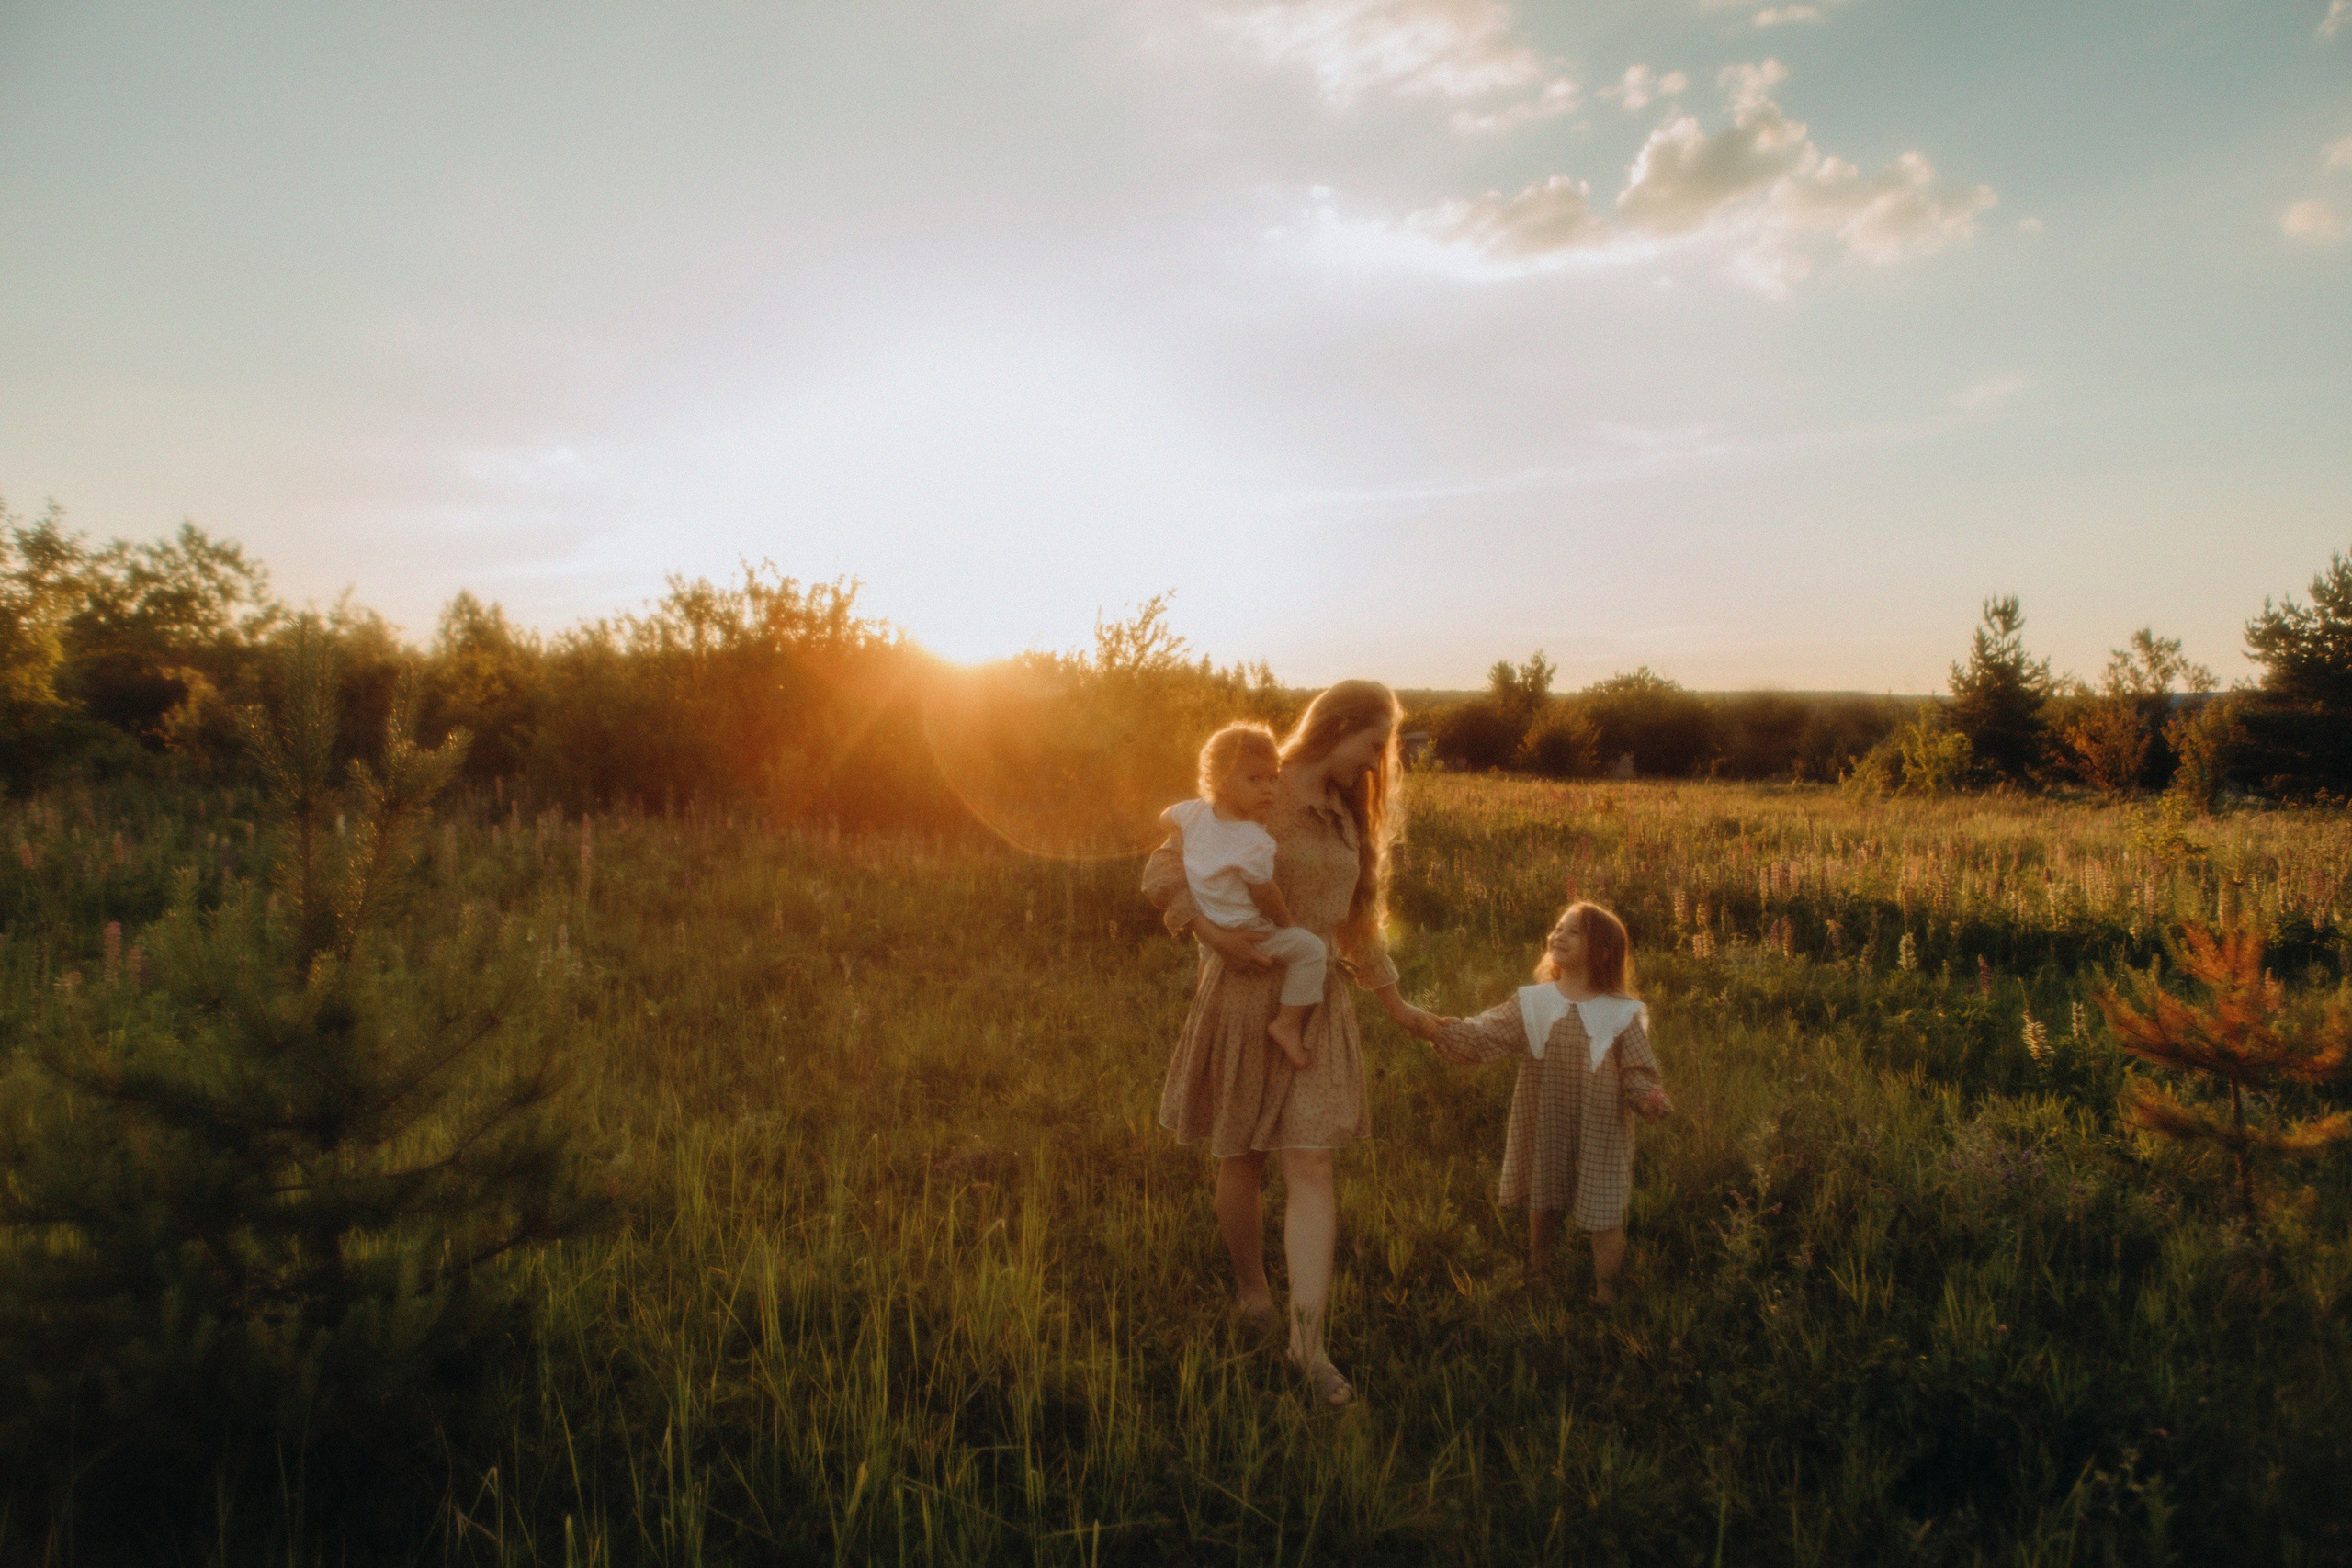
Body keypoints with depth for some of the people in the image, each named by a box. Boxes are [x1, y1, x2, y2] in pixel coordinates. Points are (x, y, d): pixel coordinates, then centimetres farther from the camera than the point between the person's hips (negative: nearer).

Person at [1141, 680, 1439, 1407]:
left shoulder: (1348, 814, 13)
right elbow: (1164, 870, -11)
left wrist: (1394, 1003, 24)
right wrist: (1212, 931, -26)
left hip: (1317, 1004, 5)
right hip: (1245, 997, -5)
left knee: (1311, 1169, -3)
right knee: (1240, 1161, 10)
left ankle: (1308, 1340, 0)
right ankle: (1251, 1289, 34)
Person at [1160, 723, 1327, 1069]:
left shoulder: (1197, 812, -7)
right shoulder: (1255, 844, -30)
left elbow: (1166, 817, 16)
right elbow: (1266, 898, -19)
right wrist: (1287, 924, -1)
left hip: (1207, 924, 8)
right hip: (1245, 934, -8)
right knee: (1310, 948, -10)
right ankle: (1287, 1024, -8)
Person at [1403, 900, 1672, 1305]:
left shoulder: (1623, 1014, -4)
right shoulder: (1532, 1004, 1)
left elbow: (1638, 1074, -4)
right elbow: (1479, 1035, -8)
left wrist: (1649, 1100, -27)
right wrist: (1426, 1026, -22)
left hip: (1601, 1133, -2)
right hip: (1545, 1131, 2)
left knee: (1604, 1213, 3)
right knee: (1543, 1203, 17)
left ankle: (1605, 1293, 22)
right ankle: (1538, 1272, 40)